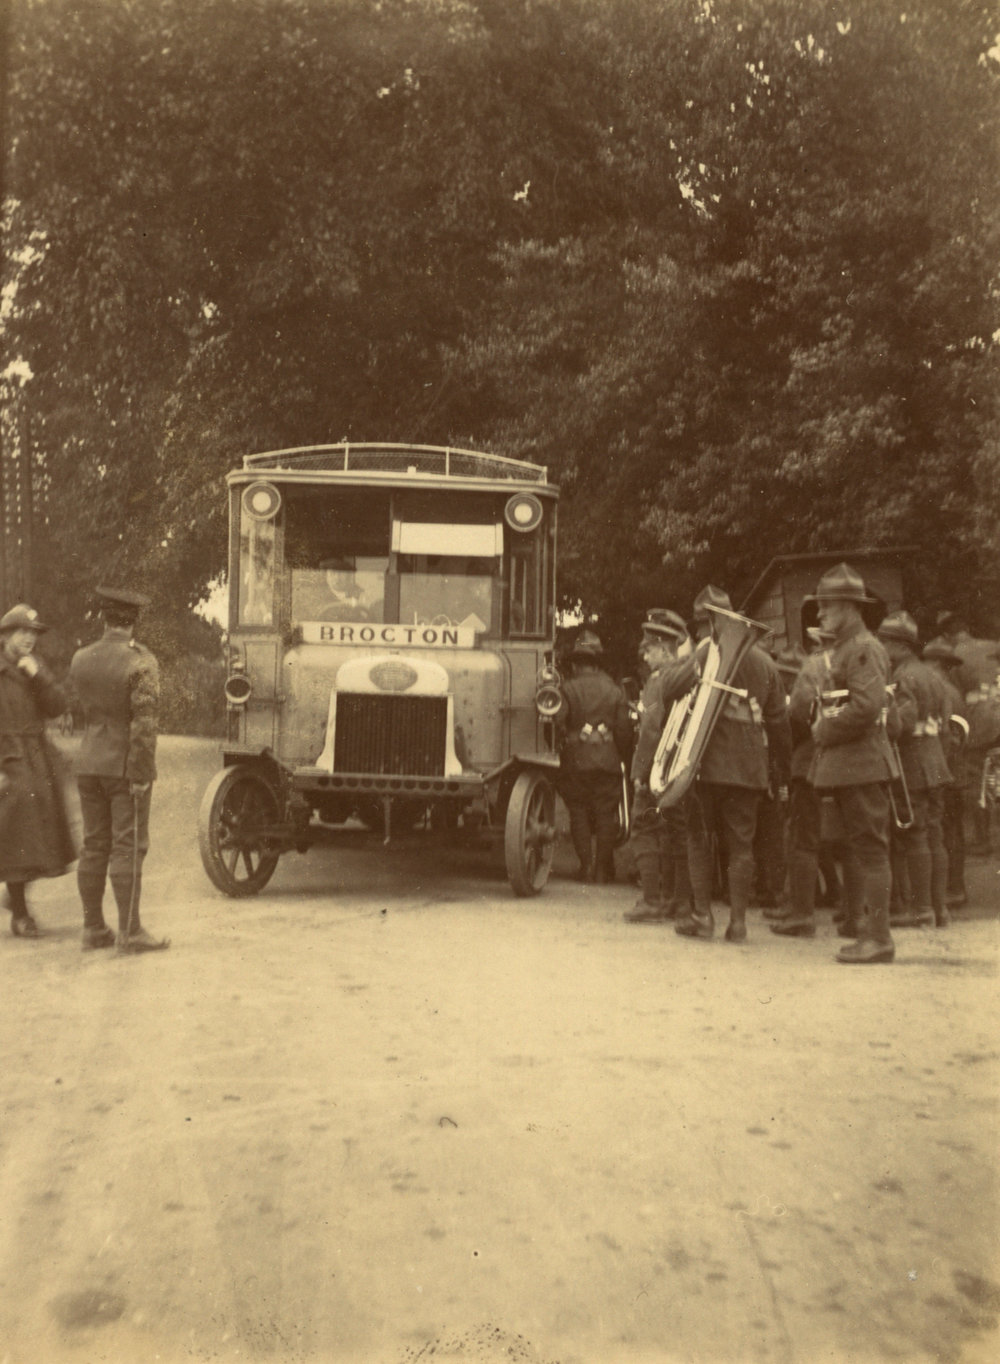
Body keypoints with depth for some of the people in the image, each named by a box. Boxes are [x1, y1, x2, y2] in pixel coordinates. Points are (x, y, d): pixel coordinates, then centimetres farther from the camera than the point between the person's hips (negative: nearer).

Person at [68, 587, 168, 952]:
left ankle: (93, 929, 18)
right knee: (128, 847, -1)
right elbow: (143, 723, -18)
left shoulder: (80, 659, 4)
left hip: (89, 765, 6)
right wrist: (141, 774, -15)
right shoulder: (140, 663, -14)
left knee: (94, 847, 12)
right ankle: (130, 932, 1)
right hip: (125, 767, -6)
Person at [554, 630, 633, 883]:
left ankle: (586, 864, 4)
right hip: (608, 761, 2)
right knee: (606, 815, 7)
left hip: (576, 760, -2)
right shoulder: (615, 691, 4)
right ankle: (603, 869, 9)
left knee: (579, 813, 8)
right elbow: (624, 729, 3)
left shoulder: (567, 689, -4)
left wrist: (562, 745, 5)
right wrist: (623, 756, 15)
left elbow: (558, 722, -12)